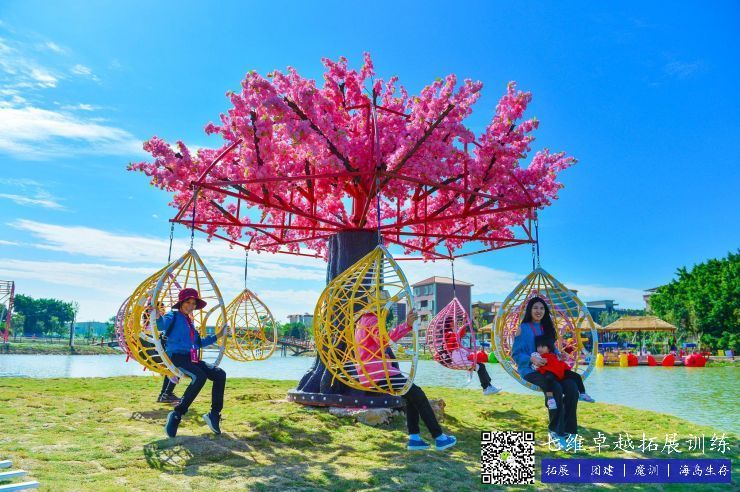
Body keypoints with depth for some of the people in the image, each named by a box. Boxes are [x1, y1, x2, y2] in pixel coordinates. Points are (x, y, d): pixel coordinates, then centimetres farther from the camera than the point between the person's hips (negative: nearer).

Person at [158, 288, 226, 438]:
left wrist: (217, 336, 34)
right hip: (176, 357, -7)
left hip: (191, 359, 7)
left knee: (220, 374, -11)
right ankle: (176, 414, -24)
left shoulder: (190, 322, 24)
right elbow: (162, 325, -23)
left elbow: (199, 343, 32)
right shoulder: (174, 316, 2)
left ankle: (214, 414, -6)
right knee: (200, 376, -34)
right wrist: (158, 317, -45)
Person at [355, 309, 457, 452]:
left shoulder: (362, 321, 19)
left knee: (412, 394, 16)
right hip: (378, 373, -10)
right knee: (418, 395, -1)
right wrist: (407, 325, -36)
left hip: (368, 375, 10)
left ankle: (414, 438, 9)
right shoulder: (372, 319, -11)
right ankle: (439, 438, 5)